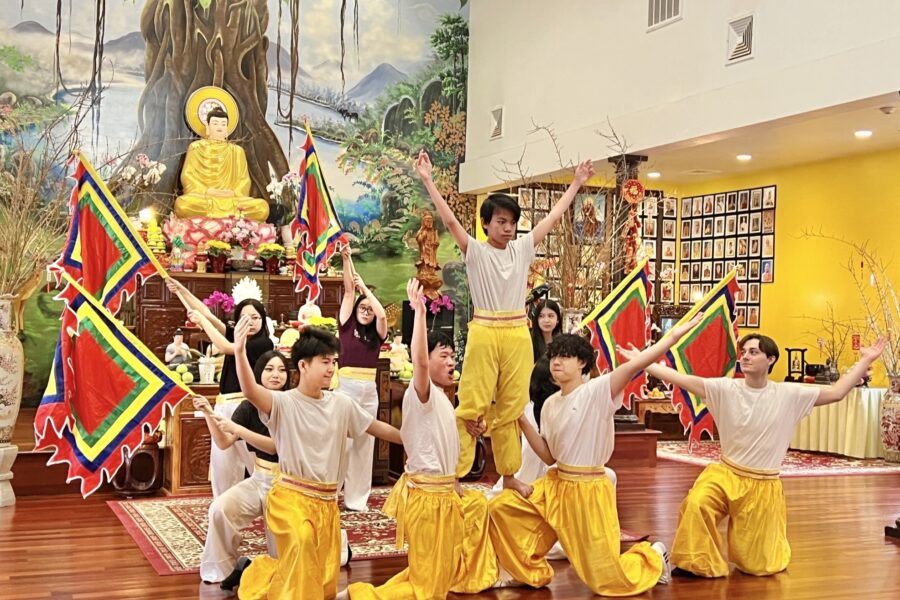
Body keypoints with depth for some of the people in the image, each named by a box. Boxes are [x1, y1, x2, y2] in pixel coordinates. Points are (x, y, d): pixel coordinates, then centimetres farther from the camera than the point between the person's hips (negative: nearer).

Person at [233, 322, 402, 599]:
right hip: (291, 496, -5)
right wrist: (240, 352, -48)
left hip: (327, 502, 5)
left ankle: (269, 575, 35)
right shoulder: (284, 403, -12)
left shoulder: (341, 404, 4)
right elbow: (251, 392, -32)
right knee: (301, 539, -38)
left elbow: (378, 427, 16)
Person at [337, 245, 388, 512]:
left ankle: (357, 497, 16)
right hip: (346, 387, -3)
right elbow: (348, 291, -1)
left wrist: (365, 287, -4)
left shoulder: (376, 335, 9)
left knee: (364, 444, 8)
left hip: (369, 390, 3)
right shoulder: (347, 327, 4)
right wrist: (347, 259, -4)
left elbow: (383, 314, -11)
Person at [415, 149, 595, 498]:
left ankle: (509, 474, 20)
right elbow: (449, 220, -11)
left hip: (518, 335, 4)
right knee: (471, 406, -5)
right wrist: (427, 180, -18)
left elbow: (553, 217, 16)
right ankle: (454, 474, 0)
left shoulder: (522, 249, 10)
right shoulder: (475, 251, -1)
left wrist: (576, 184, 20)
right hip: (484, 333, -4)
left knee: (511, 408, 10)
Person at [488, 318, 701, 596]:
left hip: (588, 491, -6)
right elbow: (549, 456, 7)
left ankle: (653, 556, 33)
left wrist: (674, 335, -37)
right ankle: (533, 572, 13)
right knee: (501, 508, -5)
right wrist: (522, 421, -3)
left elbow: (634, 364, -28)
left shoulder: (597, 391, -15)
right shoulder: (550, 404, 6)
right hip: (555, 485, 7)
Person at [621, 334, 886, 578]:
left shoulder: (789, 395, -7)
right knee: (696, 504, -33)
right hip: (725, 474, 0)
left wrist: (865, 360, -7)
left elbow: (835, 393, -3)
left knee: (758, 564, 9)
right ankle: (699, 563, -9)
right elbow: (681, 379, -14)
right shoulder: (726, 388, -9)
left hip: (763, 485, 0)